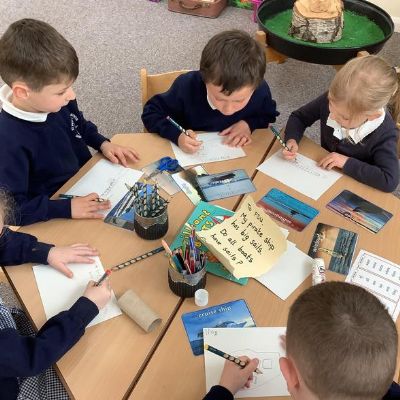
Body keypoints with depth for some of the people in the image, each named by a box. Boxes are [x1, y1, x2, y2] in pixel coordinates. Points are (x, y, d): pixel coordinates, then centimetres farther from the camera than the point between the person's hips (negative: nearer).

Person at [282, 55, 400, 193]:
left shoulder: (384, 134, -26)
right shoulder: (333, 100, -17)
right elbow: (299, 117, -3)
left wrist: (347, 162, -30)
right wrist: (292, 140, -21)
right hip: (322, 171, 2)